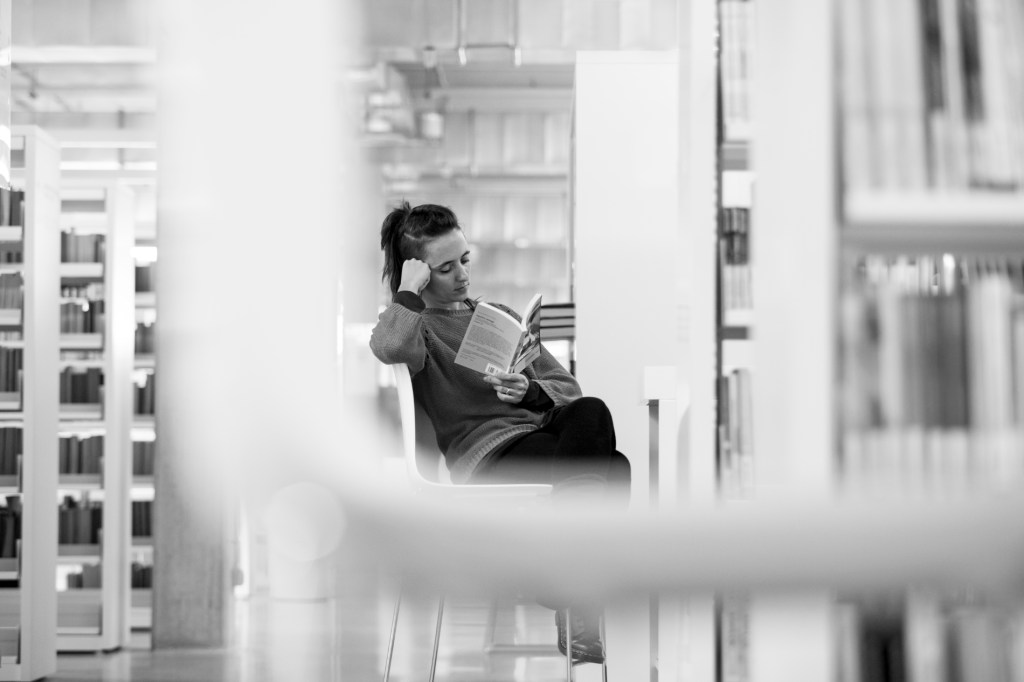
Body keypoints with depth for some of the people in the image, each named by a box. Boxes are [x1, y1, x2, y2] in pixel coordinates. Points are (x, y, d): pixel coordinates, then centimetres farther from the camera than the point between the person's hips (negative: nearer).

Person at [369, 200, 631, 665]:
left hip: (537, 426, 6)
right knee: (609, 468, -31)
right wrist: (410, 291, -5)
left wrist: (530, 391, -1)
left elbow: (565, 386, 21)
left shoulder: (499, 315, 29)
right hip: (484, 453, -6)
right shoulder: (415, 325, 10)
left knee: (589, 411, -32)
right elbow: (390, 348, -20)